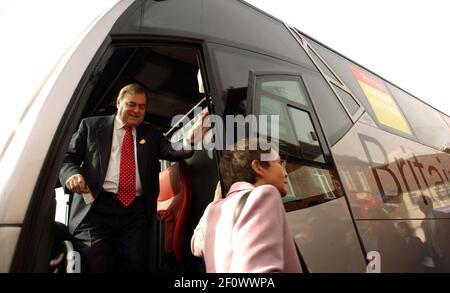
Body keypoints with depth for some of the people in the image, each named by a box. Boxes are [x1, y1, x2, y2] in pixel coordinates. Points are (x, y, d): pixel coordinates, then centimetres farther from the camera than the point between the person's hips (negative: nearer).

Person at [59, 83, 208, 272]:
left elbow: (174, 153, 0)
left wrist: (193, 137, -21)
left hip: (136, 210, 1)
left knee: (135, 265, -3)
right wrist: (73, 174, -12)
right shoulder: (91, 125, 13)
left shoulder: (152, 134, 15)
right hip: (96, 206, -1)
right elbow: (69, 158, 12)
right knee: (96, 266, -5)